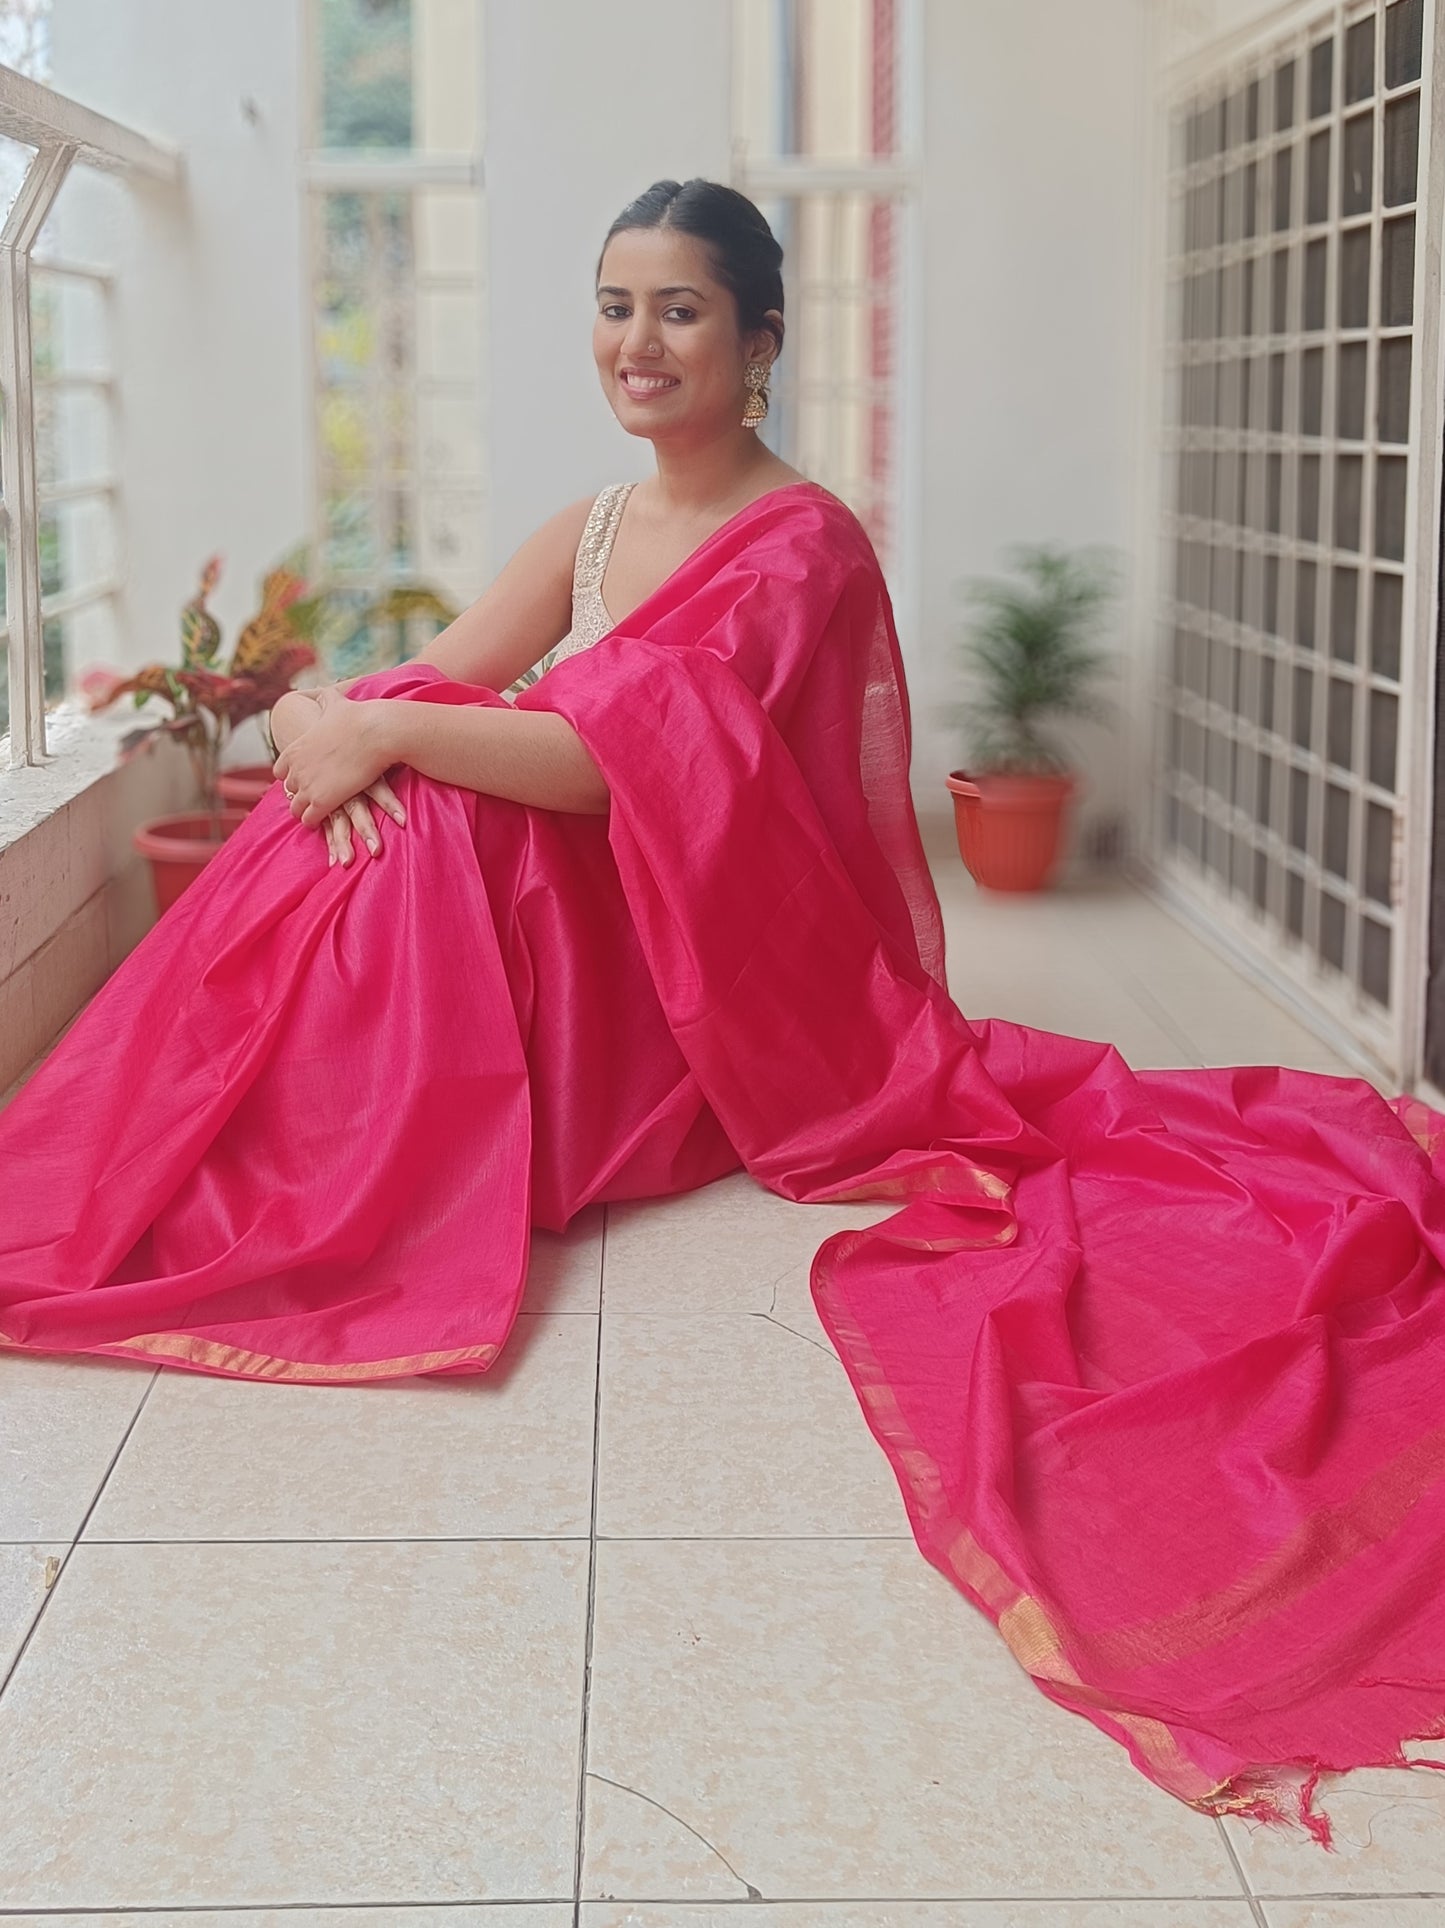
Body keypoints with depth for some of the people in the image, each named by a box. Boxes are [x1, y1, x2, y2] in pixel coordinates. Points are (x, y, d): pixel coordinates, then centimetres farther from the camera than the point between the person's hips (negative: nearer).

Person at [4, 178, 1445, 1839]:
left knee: (429, 832, -27)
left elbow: (631, 763, -23)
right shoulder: (589, 532, 14)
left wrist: (383, 739, -24)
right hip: (577, 952, 7)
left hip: (720, 1001, -7)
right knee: (384, 820, -15)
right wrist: (329, 727, -23)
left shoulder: (801, 544, -11)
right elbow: (424, 679, 1)